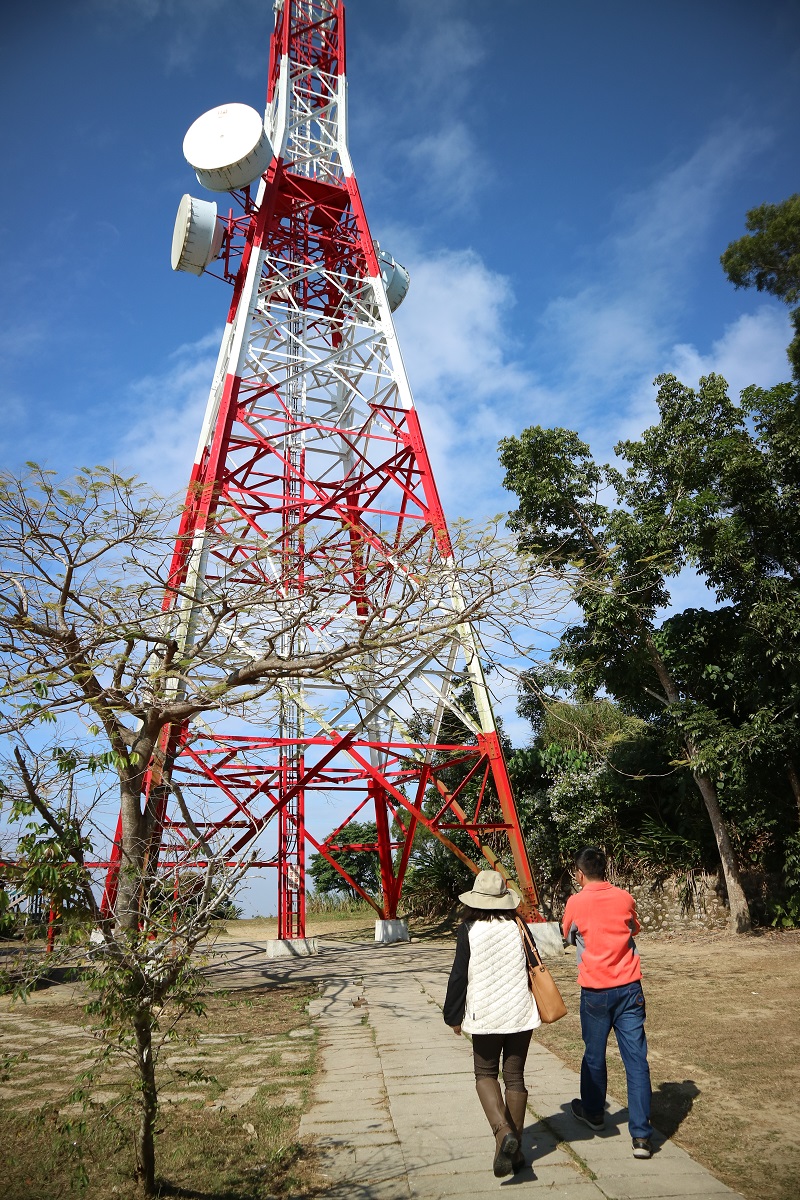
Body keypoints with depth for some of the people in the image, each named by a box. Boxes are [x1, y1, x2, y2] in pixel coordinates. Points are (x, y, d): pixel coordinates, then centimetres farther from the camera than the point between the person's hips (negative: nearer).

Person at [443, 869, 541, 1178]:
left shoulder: (468, 931, -11)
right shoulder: (519, 928, -3)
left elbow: (459, 976, -8)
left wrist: (454, 1016, 4)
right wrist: (536, 1006, 22)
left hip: (485, 1014, -3)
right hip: (521, 1013, 3)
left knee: (485, 1075, 13)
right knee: (515, 1077, 14)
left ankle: (503, 1132, -9)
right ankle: (515, 1149, 20)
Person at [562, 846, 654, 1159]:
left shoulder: (576, 902, -9)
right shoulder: (625, 898, -1)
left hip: (595, 990, -2)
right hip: (629, 987, 2)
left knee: (594, 1054, 16)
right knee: (636, 1059, 3)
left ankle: (593, 1112, 35)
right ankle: (641, 1136, 1)